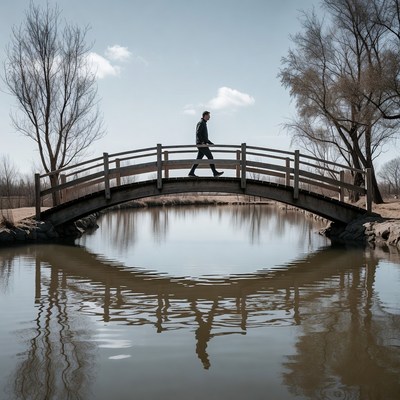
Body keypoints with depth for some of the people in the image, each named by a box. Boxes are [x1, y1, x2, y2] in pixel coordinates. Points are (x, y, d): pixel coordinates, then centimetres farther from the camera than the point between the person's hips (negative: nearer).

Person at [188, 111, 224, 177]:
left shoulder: (204, 123, 23)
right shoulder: (201, 123, -10)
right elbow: (198, 133, -22)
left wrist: (210, 142, 24)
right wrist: (202, 142, -22)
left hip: (203, 144, 10)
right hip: (201, 144, -10)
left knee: (199, 159, 7)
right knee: (210, 157, -8)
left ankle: (191, 173, 4)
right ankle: (215, 173, -7)